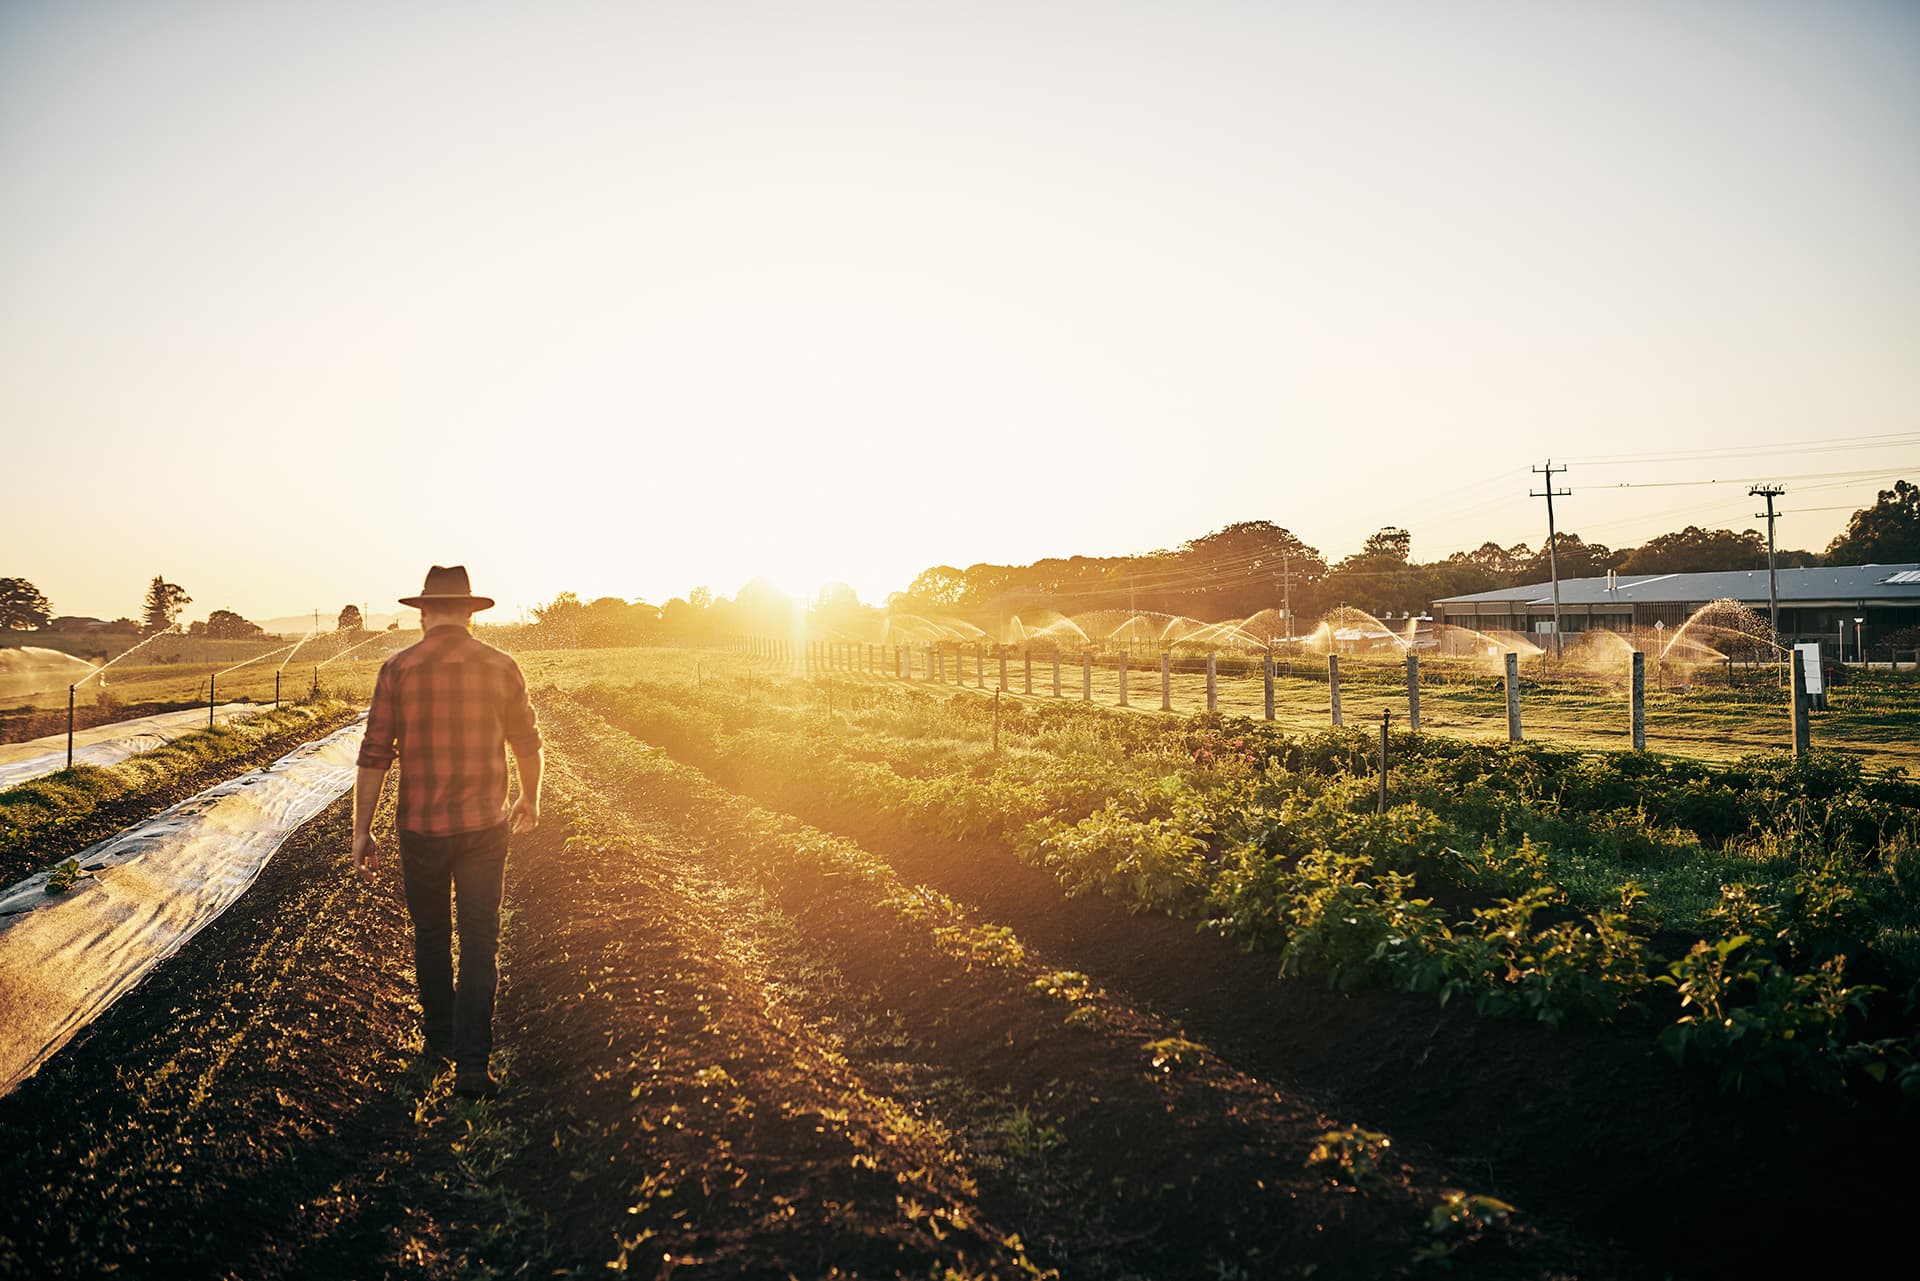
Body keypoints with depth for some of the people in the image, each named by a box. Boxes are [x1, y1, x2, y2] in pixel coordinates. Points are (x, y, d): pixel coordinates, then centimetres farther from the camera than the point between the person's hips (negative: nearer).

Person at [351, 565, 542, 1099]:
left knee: (431, 936, 19)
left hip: (421, 829, 0)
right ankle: (472, 1063, 3)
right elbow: (527, 743, 8)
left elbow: (374, 755, -7)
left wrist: (362, 832, 0)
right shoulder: (501, 667, -3)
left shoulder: (398, 669, -7)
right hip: (484, 826, 0)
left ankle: (440, 1038, 35)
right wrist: (530, 799, 25)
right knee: (479, 945, 6)